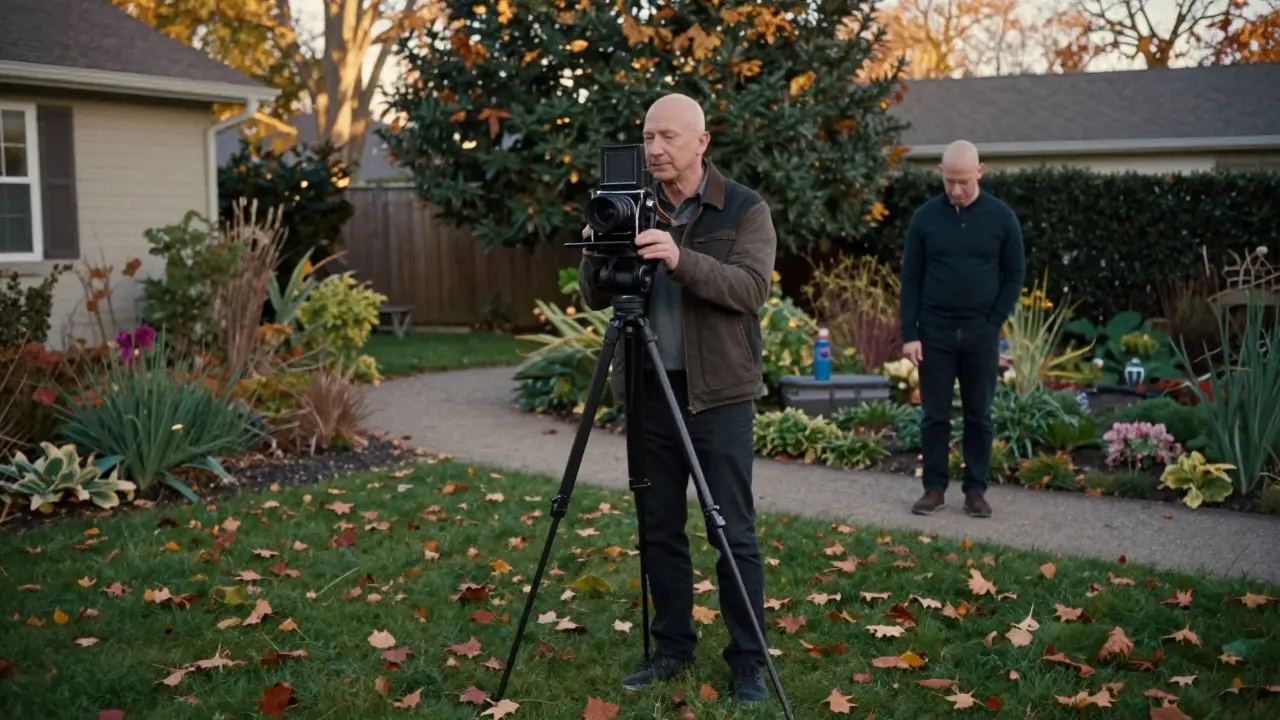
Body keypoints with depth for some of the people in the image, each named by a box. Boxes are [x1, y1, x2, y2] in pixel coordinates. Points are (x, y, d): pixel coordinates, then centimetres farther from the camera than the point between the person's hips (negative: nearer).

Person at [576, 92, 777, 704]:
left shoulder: (745, 209, -4)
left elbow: (751, 287, -18)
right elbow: (596, 299, 7)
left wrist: (682, 259, -31)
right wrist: (595, 257, -15)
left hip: (718, 393, -4)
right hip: (649, 391, 5)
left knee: (733, 534, 0)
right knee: (659, 529, 10)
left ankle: (748, 661, 10)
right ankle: (672, 648, 23)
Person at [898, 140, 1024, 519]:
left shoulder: (1001, 217, -1)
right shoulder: (925, 217, 0)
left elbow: (1014, 275, 4)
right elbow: (911, 279, 1)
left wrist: (993, 322, -5)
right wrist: (909, 334, -5)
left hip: (981, 333, 0)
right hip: (935, 331, 0)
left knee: (979, 416, 7)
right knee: (935, 415, 5)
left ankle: (976, 490, 16)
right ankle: (935, 488, 14)